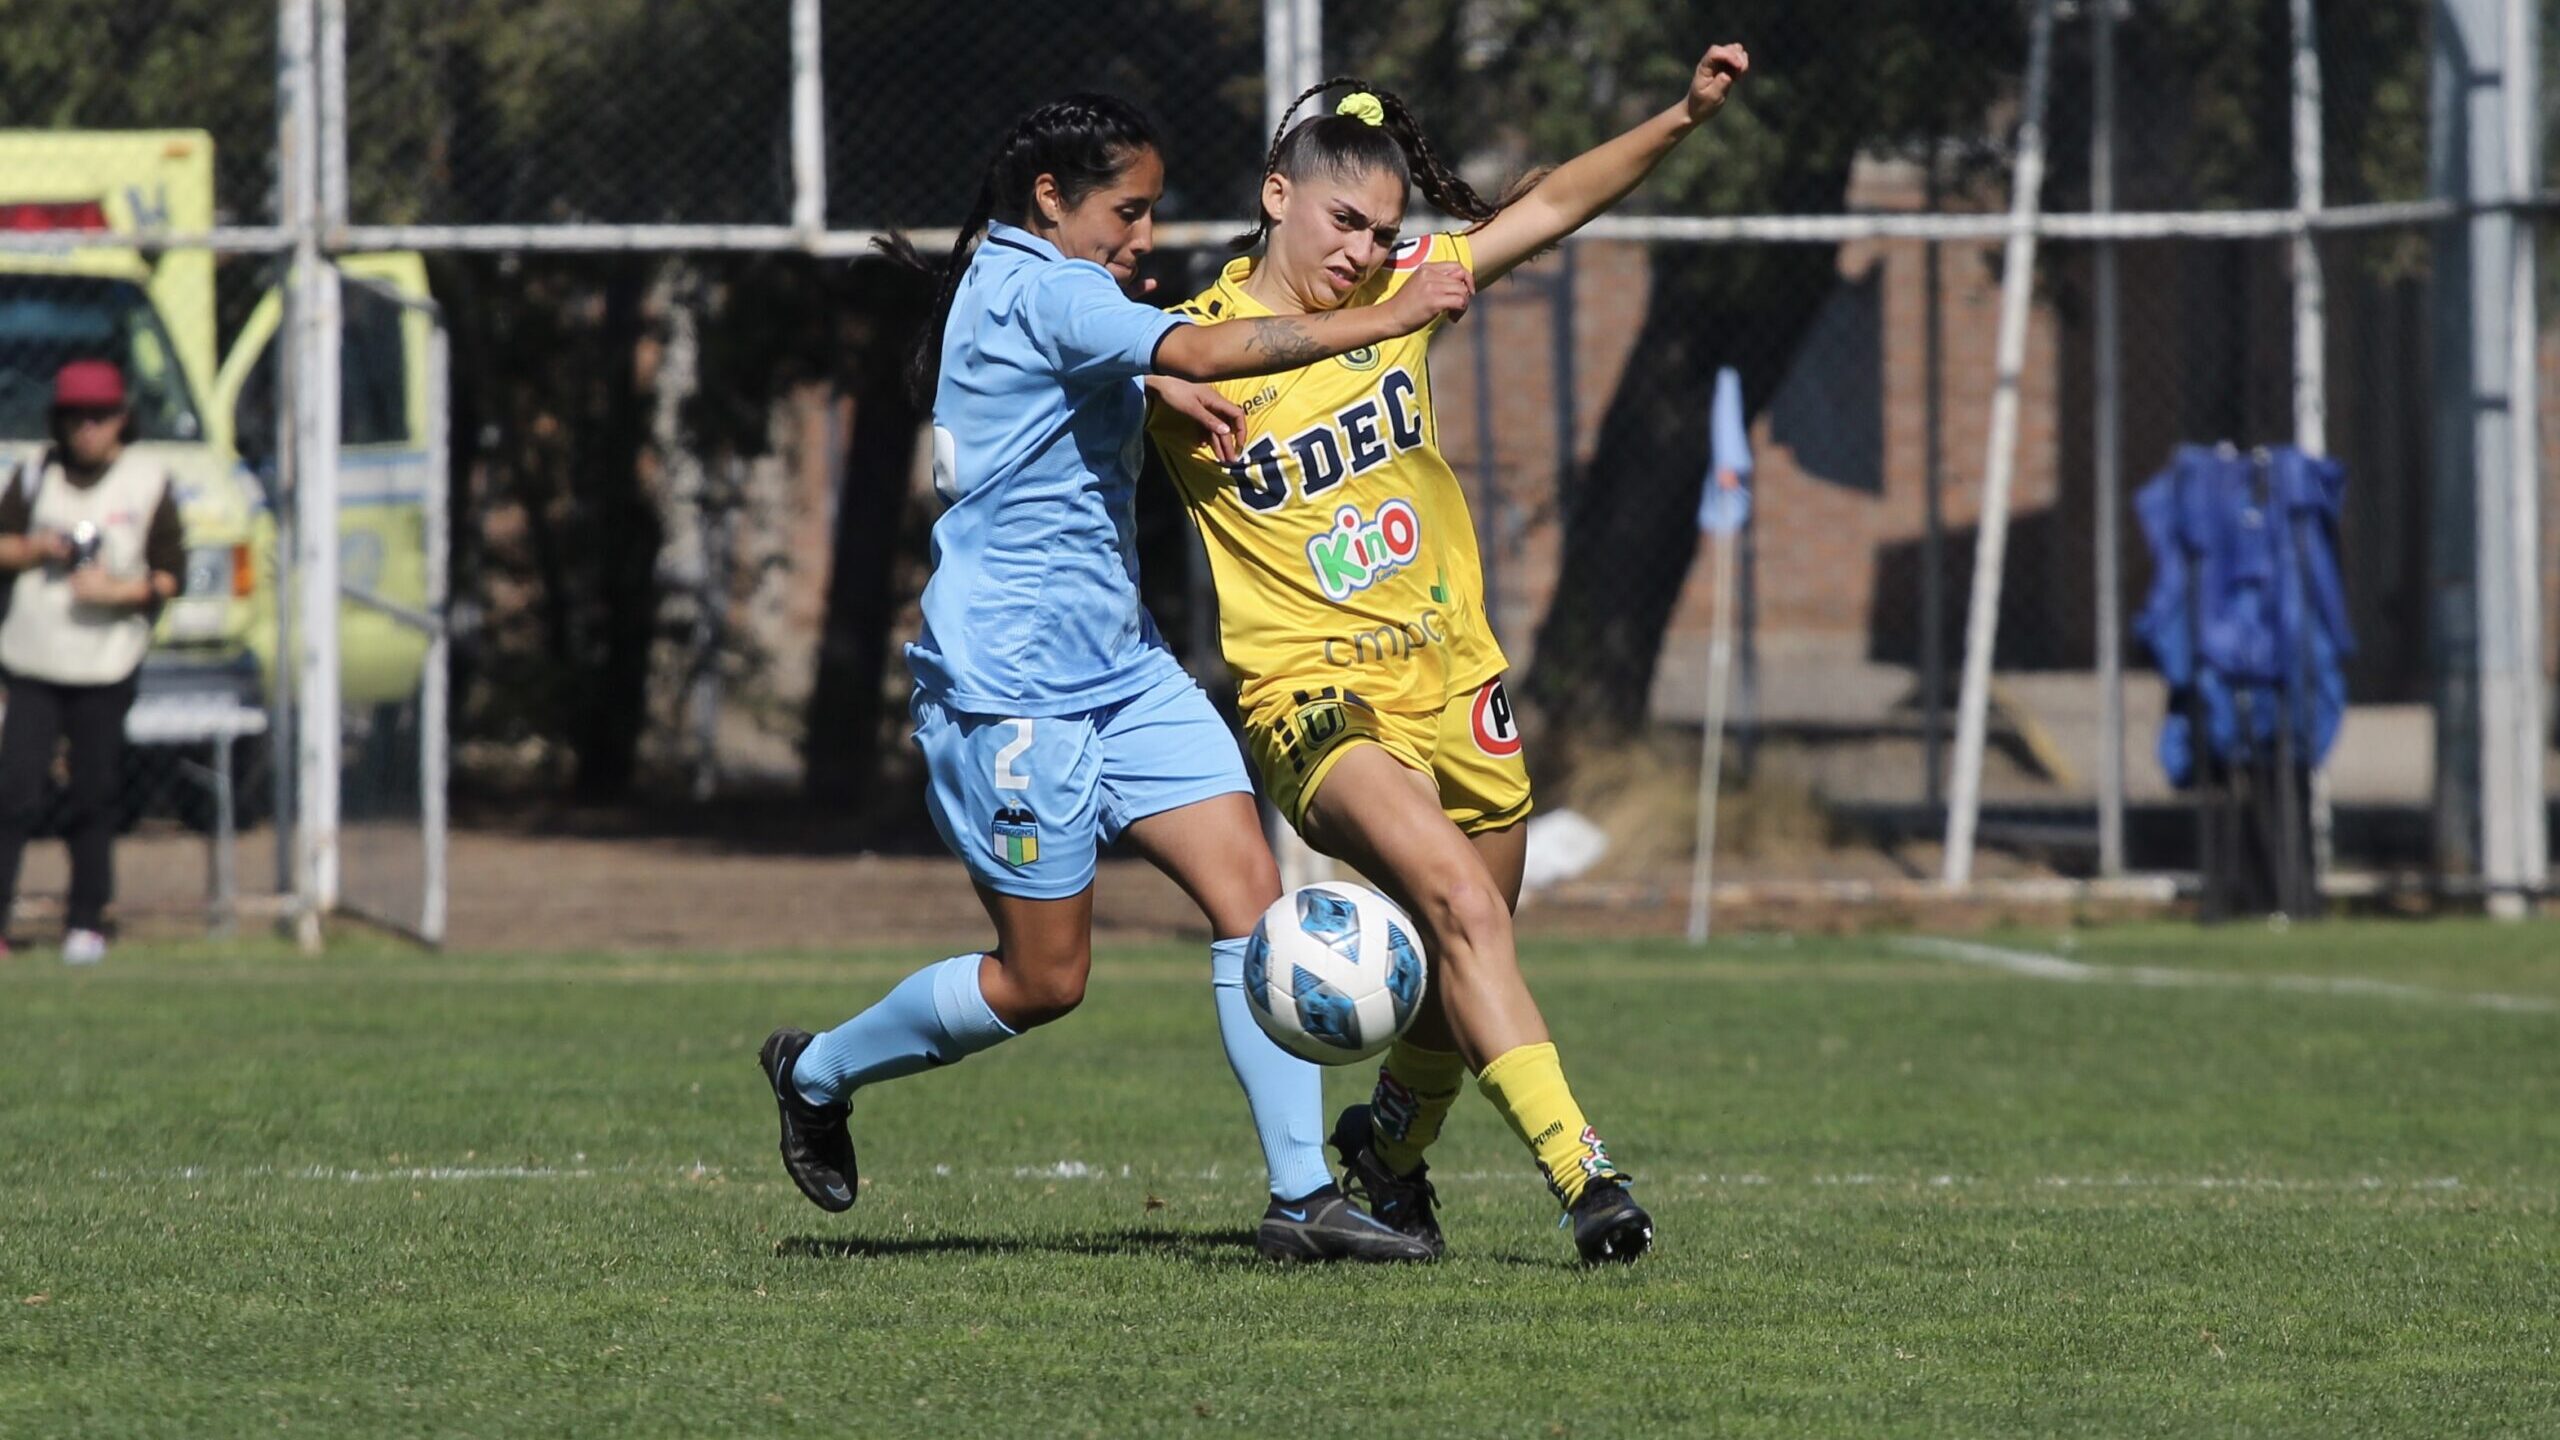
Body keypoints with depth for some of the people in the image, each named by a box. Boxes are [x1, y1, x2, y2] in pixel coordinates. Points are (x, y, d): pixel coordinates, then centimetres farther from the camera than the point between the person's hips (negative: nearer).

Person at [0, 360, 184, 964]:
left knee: (93, 797, 3)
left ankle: (87, 921, 14)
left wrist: (117, 590, -16)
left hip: (106, 666, -1)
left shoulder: (147, 481, 0)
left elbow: (170, 575, 0)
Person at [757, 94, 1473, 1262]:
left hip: (1119, 670, 10)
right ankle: (817, 1070, 23)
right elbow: (1203, 352, -31)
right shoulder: (1039, 289, -16)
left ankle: (1300, 1196, -7)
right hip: (1012, 683, -10)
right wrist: (1385, 321, -30)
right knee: (1043, 979, -1)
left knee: (1250, 891, -4)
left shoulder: (1001, 290, 14)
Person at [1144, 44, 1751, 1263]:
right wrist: (1159, 388, -27)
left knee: (1465, 967, 15)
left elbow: (1551, 207, 10)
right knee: (1458, 897, -29)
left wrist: (1684, 116, 0)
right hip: (1315, 695, -6)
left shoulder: (1398, 292, 5)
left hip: (1453, 679, 6)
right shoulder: (1192, 346, -8)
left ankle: (1391, 1140, 45)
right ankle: (1575, 1165, -33)